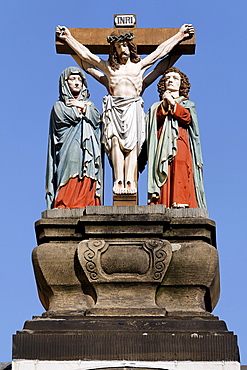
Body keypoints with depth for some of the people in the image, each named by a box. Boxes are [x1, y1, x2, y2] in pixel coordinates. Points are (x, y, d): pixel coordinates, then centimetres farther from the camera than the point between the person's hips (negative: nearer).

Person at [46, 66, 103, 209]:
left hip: (88, 155, 4)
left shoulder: (89, 104, 26)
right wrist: (84, 107, 11)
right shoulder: (59, 106, 13)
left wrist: (83, 107, 2)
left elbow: (96, 119, 8)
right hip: (69, 153, -4)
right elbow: (73, 117, -4)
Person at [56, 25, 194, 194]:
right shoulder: (108, 66, 21)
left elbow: (161, 51, 24)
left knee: (131, 143, -17)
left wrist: (179, 35, 25)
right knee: (116, 141, -19)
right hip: (114, 108, 0)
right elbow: (85, 54, 24)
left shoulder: (139, 65, 21)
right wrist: (69, 38, 26)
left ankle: (129, 181, -27)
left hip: (133, 107, 0)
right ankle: (118, 182, -26)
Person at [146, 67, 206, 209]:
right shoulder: (157, 106, 29)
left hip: (180, 144, -1)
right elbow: (155, 120, 7)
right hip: (162, 144, 1)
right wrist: (164, 105, -3)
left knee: (180, 171, -27)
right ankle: (161, 205, -27)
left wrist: (173, 104, -3)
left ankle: (180, 202, -38)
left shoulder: (187, 104, 25)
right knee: (163, 174, -18)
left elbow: (187, 118, 2)